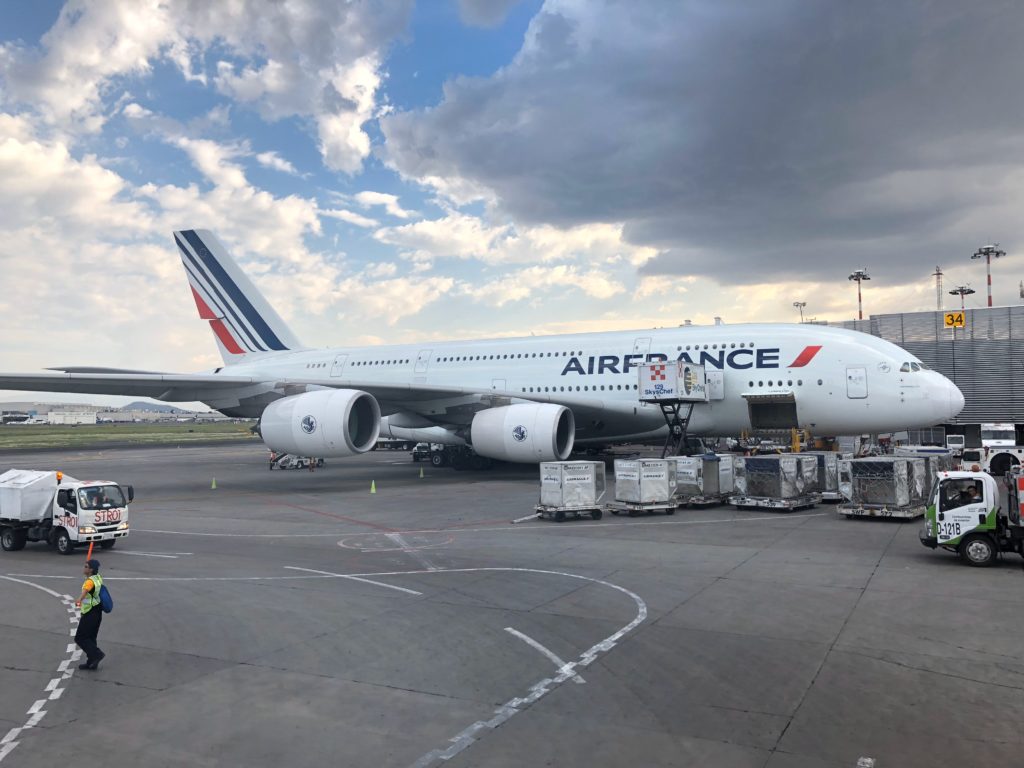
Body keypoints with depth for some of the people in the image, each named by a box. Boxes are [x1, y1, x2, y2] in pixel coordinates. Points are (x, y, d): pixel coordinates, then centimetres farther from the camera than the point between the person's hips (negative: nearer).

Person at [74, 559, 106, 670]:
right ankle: (91, 663, 23)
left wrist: (79, 599, -61)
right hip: (97, 613, 9)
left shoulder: (90, 581, -22)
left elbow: (85, 590, -44)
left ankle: (97, 654, -6)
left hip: (89, 614, -9)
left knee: (80, 638, 1)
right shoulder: (98, 578, 5)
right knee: (91, 638, 17)